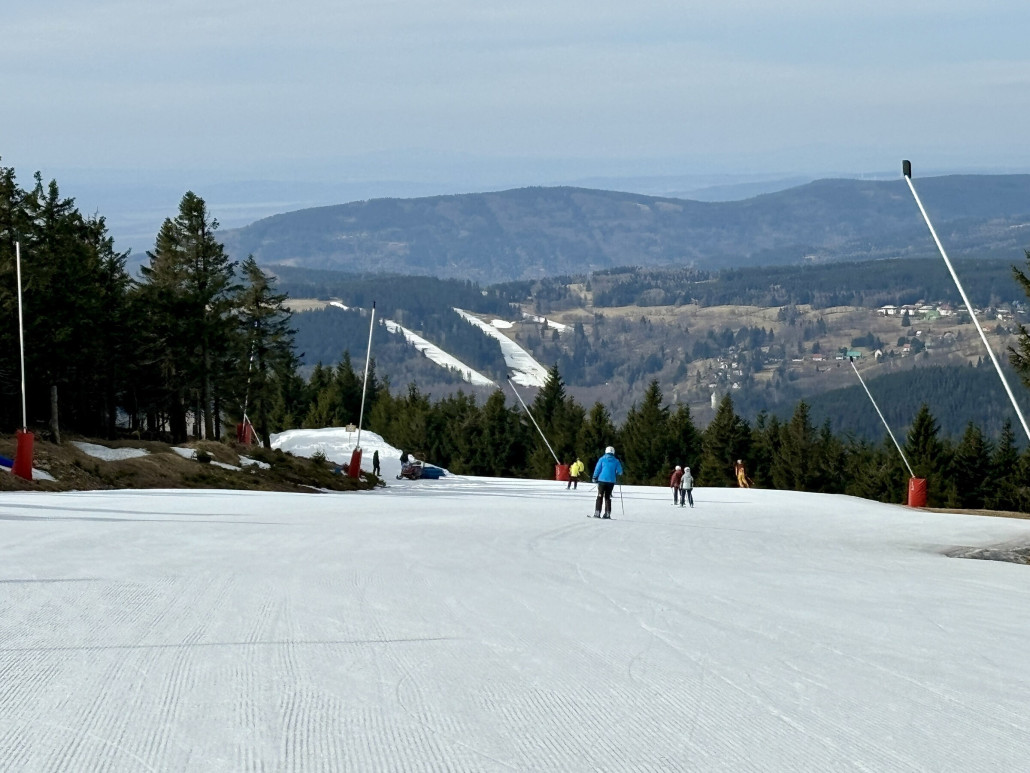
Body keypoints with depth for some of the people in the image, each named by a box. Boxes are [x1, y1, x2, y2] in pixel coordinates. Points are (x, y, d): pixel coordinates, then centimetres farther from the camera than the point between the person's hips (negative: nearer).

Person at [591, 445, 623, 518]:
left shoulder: (602, 459, -1)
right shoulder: (616, 461, 3)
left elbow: (597, 469, -3)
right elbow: (619, 472, 3)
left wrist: (595, 478, 5)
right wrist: (616, 474, 25)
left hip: (602, 480, -2)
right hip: (611, 481, 2)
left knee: (600, 496, 2)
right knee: (607, 497, 11)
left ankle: (597, 513, -6)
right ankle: (607, 513, 4)